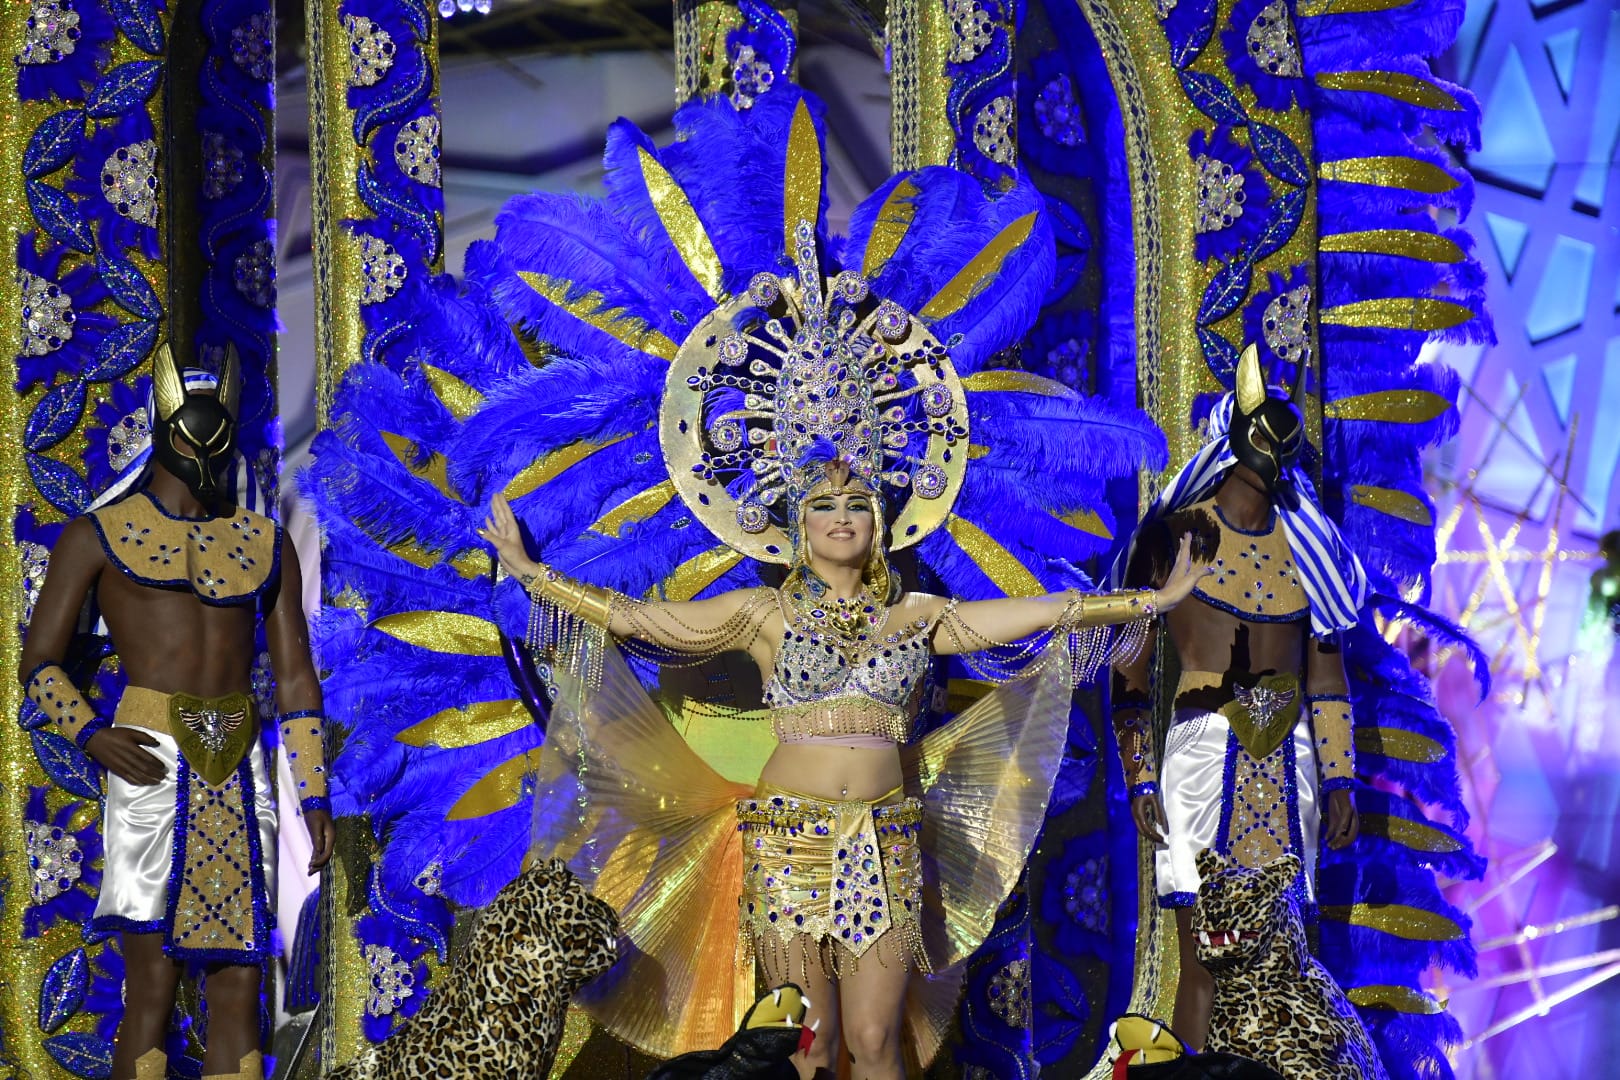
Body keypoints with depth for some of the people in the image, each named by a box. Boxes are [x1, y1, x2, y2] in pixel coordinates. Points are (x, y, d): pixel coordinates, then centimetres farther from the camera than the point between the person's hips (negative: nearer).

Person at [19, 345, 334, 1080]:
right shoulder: (98, 536, 6)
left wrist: (315, 797, 9)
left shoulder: (265, 543, 17)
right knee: (152, 980, -9)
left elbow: (296, 679, 16)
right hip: (153, 765, -4)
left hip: (240, 771, 4)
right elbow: (39, 663, 3)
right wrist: (91, 734, -15)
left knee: (239, 983, 2)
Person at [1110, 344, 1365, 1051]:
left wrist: (1337, 780, 13)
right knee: (1206, 963, -6)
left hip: (1288, 761, 4)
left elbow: (1325, 672, 17)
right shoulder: (1179, 533, -1)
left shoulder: (1304, 542, 12)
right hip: (1203, 759, -4)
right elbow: (1129, 667, -2)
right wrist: (1140, 778, -8)